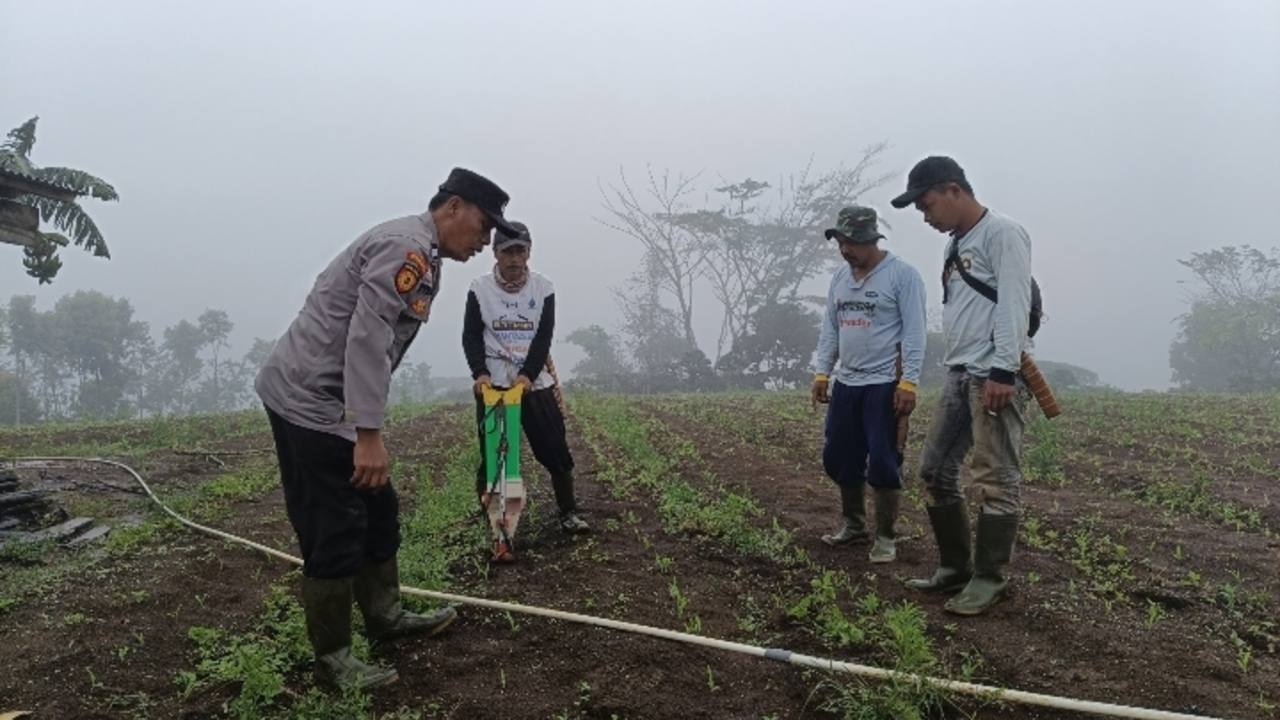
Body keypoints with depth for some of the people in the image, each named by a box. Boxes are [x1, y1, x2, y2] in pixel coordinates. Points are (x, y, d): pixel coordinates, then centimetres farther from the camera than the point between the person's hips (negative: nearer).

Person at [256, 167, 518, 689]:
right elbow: (367, 340, -26)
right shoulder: (407, 246, -17)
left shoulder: (418, 253, 16)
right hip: (312, 401, -11)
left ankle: (385, 616, 32)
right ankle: (332, 660, 10)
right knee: (335, 532, -4)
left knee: (376, 510, 17)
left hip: (321, 399, 11)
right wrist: (369, 433, -27)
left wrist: (366, 427, 24)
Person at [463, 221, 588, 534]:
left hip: (535, 382, 1)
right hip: (493, 384, -1)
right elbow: (471, 337, -3)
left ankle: (569, 513, 14)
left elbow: (543, 338, -7)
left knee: (555, 450, 1)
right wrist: (480, 373, -19)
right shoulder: (479, 289, -2)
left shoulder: (544, 288, 0)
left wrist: (527, 375, -20)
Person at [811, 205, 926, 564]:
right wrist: (821, 373, 9)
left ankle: (885, 537, 10)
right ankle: (853, 524, 30)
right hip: (846, 384, 7)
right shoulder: (840, 277, 11)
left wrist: (909, 382, -19)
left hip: (885, 386, -7)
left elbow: (914, 333, -13)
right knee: (839, 457, 12)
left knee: (882, 463, -4)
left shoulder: (902, 274, -10)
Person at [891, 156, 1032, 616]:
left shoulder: (1001, 233, -6)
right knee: (936, 469, 10)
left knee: (996, 479, -4)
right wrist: (959, 370, 16)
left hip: (995, 377, -10)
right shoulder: (955, 245, 21)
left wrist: (1002, 371, -22)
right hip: (959, 374, 10)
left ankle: (989, 578, 5)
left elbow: (1014, 304, -15)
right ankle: (956, 567, 21)